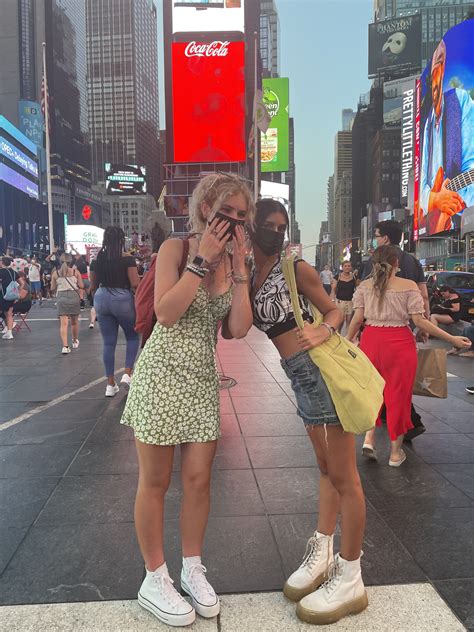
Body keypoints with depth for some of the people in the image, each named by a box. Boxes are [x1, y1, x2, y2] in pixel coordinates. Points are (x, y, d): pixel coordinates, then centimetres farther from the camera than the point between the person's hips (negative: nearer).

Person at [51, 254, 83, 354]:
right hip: (74, 296, 0)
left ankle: (65, 346, -16)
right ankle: (75, 342, 32)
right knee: (74, 321, 16)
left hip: (61, 296, 0)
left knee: (64, 323, -4)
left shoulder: (55, 273, 4)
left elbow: (53, 288, 8)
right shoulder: (75, 272, 2)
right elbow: (81, 286, 0)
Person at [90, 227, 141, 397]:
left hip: (101, 299, 4)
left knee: (108, 342, 9)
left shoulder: (97, 259, 4)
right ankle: (127, 373, 2)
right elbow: (135, 284, -15)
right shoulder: (127, 258, -9)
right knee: (133, 337, 16)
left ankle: (110, 384, 13)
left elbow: (93, 286, 9)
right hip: (122, 298, -4)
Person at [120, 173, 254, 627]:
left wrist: (238, 268, -9)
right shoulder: (176, 248, -7)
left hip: (203, 378, 5)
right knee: (155, 482, 7)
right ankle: (154, 580, 24)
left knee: (198, 478, 9)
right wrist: (203, 258, -18)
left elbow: (239, 329, -4)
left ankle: (192, 569, 30)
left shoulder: (233, 261, 6)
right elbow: (165, 313, -20)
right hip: (161, 374, -4)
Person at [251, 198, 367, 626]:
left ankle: (350, 580, 16)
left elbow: (335, 310, -2)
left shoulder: (296, 268, -6)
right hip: (302, 377, 8)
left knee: (343, 477, 2)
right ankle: (322, 554, 36)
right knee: (326, 468, 21)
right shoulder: (250, 276, 11)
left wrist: (324, 331, -22)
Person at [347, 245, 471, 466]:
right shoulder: (409, 286, -5)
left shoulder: (364, 286, 2)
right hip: (399, 343, -2)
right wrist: (452, 339, -4)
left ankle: (369, 436, 7)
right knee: (398, 393, 9)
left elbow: (357, 319, -1)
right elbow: (419, 320, -10)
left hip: (371, 340, 2)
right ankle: (395, 452, 19)